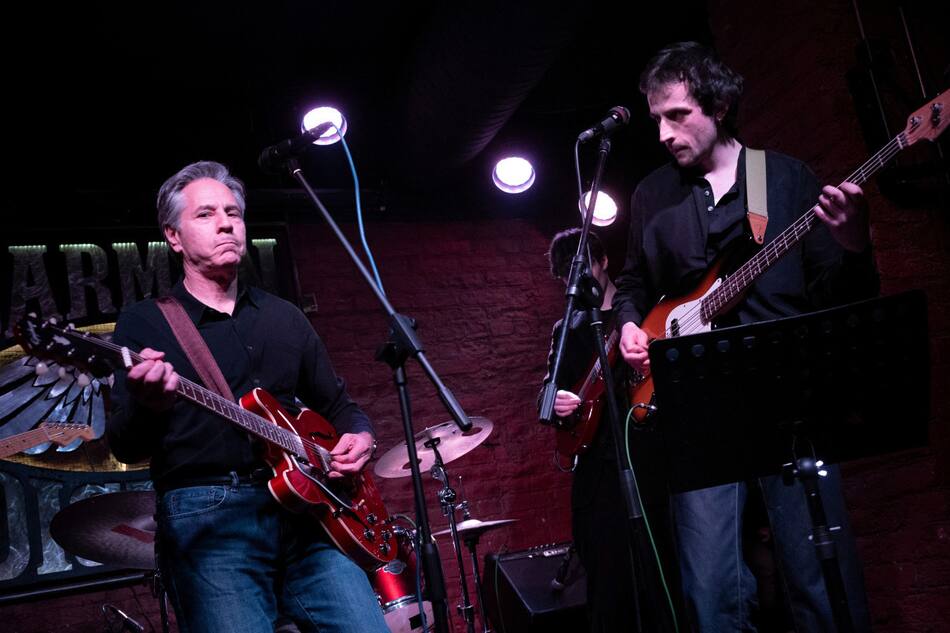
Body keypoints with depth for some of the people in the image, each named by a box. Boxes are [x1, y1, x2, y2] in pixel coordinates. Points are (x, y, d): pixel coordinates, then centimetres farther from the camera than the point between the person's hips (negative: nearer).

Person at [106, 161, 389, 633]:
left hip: (303, 504, 4)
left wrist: (357, 434, 2)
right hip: (205, 518, -3)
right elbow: (125, 447, -4)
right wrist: (146, 406, -28)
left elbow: (336, 404, 26)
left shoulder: (285, 318, 19)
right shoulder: (143, 323, 6)